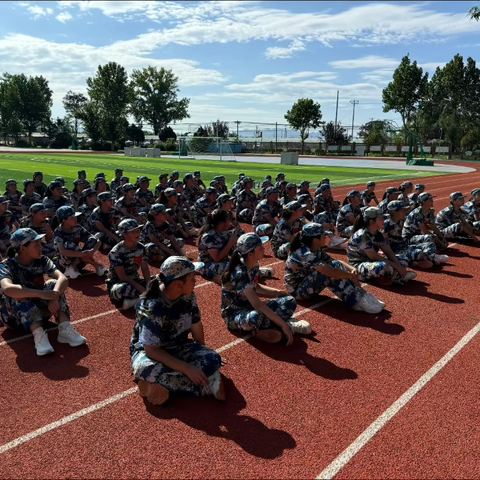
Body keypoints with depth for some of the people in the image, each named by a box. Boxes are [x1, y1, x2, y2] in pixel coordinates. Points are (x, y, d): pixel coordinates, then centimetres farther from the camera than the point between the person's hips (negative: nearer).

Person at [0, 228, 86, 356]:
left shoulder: (42, 261, -7)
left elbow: (63, 278, -22)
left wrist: (54, 296, -43)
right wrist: (41, 293, -51)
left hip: (38, 311, 3)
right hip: (13, 315, -3)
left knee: (54, 285, -22)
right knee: (18, 294, -33)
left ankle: (65, 329, -32)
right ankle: (38, 334, -40)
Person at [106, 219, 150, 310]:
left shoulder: (141, 248, 0)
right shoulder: (116, 252, -18)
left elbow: (145, 269, -2)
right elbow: (122, 276, -22)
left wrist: (149, 284, -21)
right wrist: (140, 288, -31)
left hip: (134, 281, 6)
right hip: (117, 284, -6)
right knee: (123, 289, -42)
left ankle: (132, 300, -20)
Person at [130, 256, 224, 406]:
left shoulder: (188, 296, -12)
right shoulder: (152, 307, -30)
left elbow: (196, 325, 3)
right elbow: (151, 350, -30)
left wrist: (202, 353, 10)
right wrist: (187, 368, -33)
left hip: (178, 347, 5)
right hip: (147, 350, -4)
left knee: (213, 360, -19)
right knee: (148, 369, -40)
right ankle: (206, 384, -25)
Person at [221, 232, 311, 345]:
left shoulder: (254, 265, -4)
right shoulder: (239, 273, -29)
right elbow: (257, 304, -35)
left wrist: (277, 292, 3)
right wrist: (283, 324, -36)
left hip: (250, 307, 8)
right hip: (234, 314, -8)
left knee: (290, 301, -3)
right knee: (255, 317, -42)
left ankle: (263, 329, -15)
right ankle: (287, 324, -15)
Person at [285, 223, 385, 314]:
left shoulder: (316, 250, 1)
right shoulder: (304, 253, -28)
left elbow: (335, 261, 5)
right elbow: (327, 271, -37)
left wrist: (352, 269, -14)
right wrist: (350, 275, -24)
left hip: (308, 286, 9)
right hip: (297, 291, -9)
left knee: (336, 265, -7)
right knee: (329, 272, -29)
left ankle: (361, 297, -15)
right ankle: (357, 301, -24)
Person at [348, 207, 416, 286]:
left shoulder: (378, 234, 5)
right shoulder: (362, 235, -22)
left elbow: (388, 252, -1)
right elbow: (374, 256, -25)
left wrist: (399, 266, -17)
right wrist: (396, 266, -24)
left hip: (372, 262, 9)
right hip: (358, 267, -9)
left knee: (403, 260, 4)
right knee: (386, 266, -36)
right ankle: (401, 276, -7)